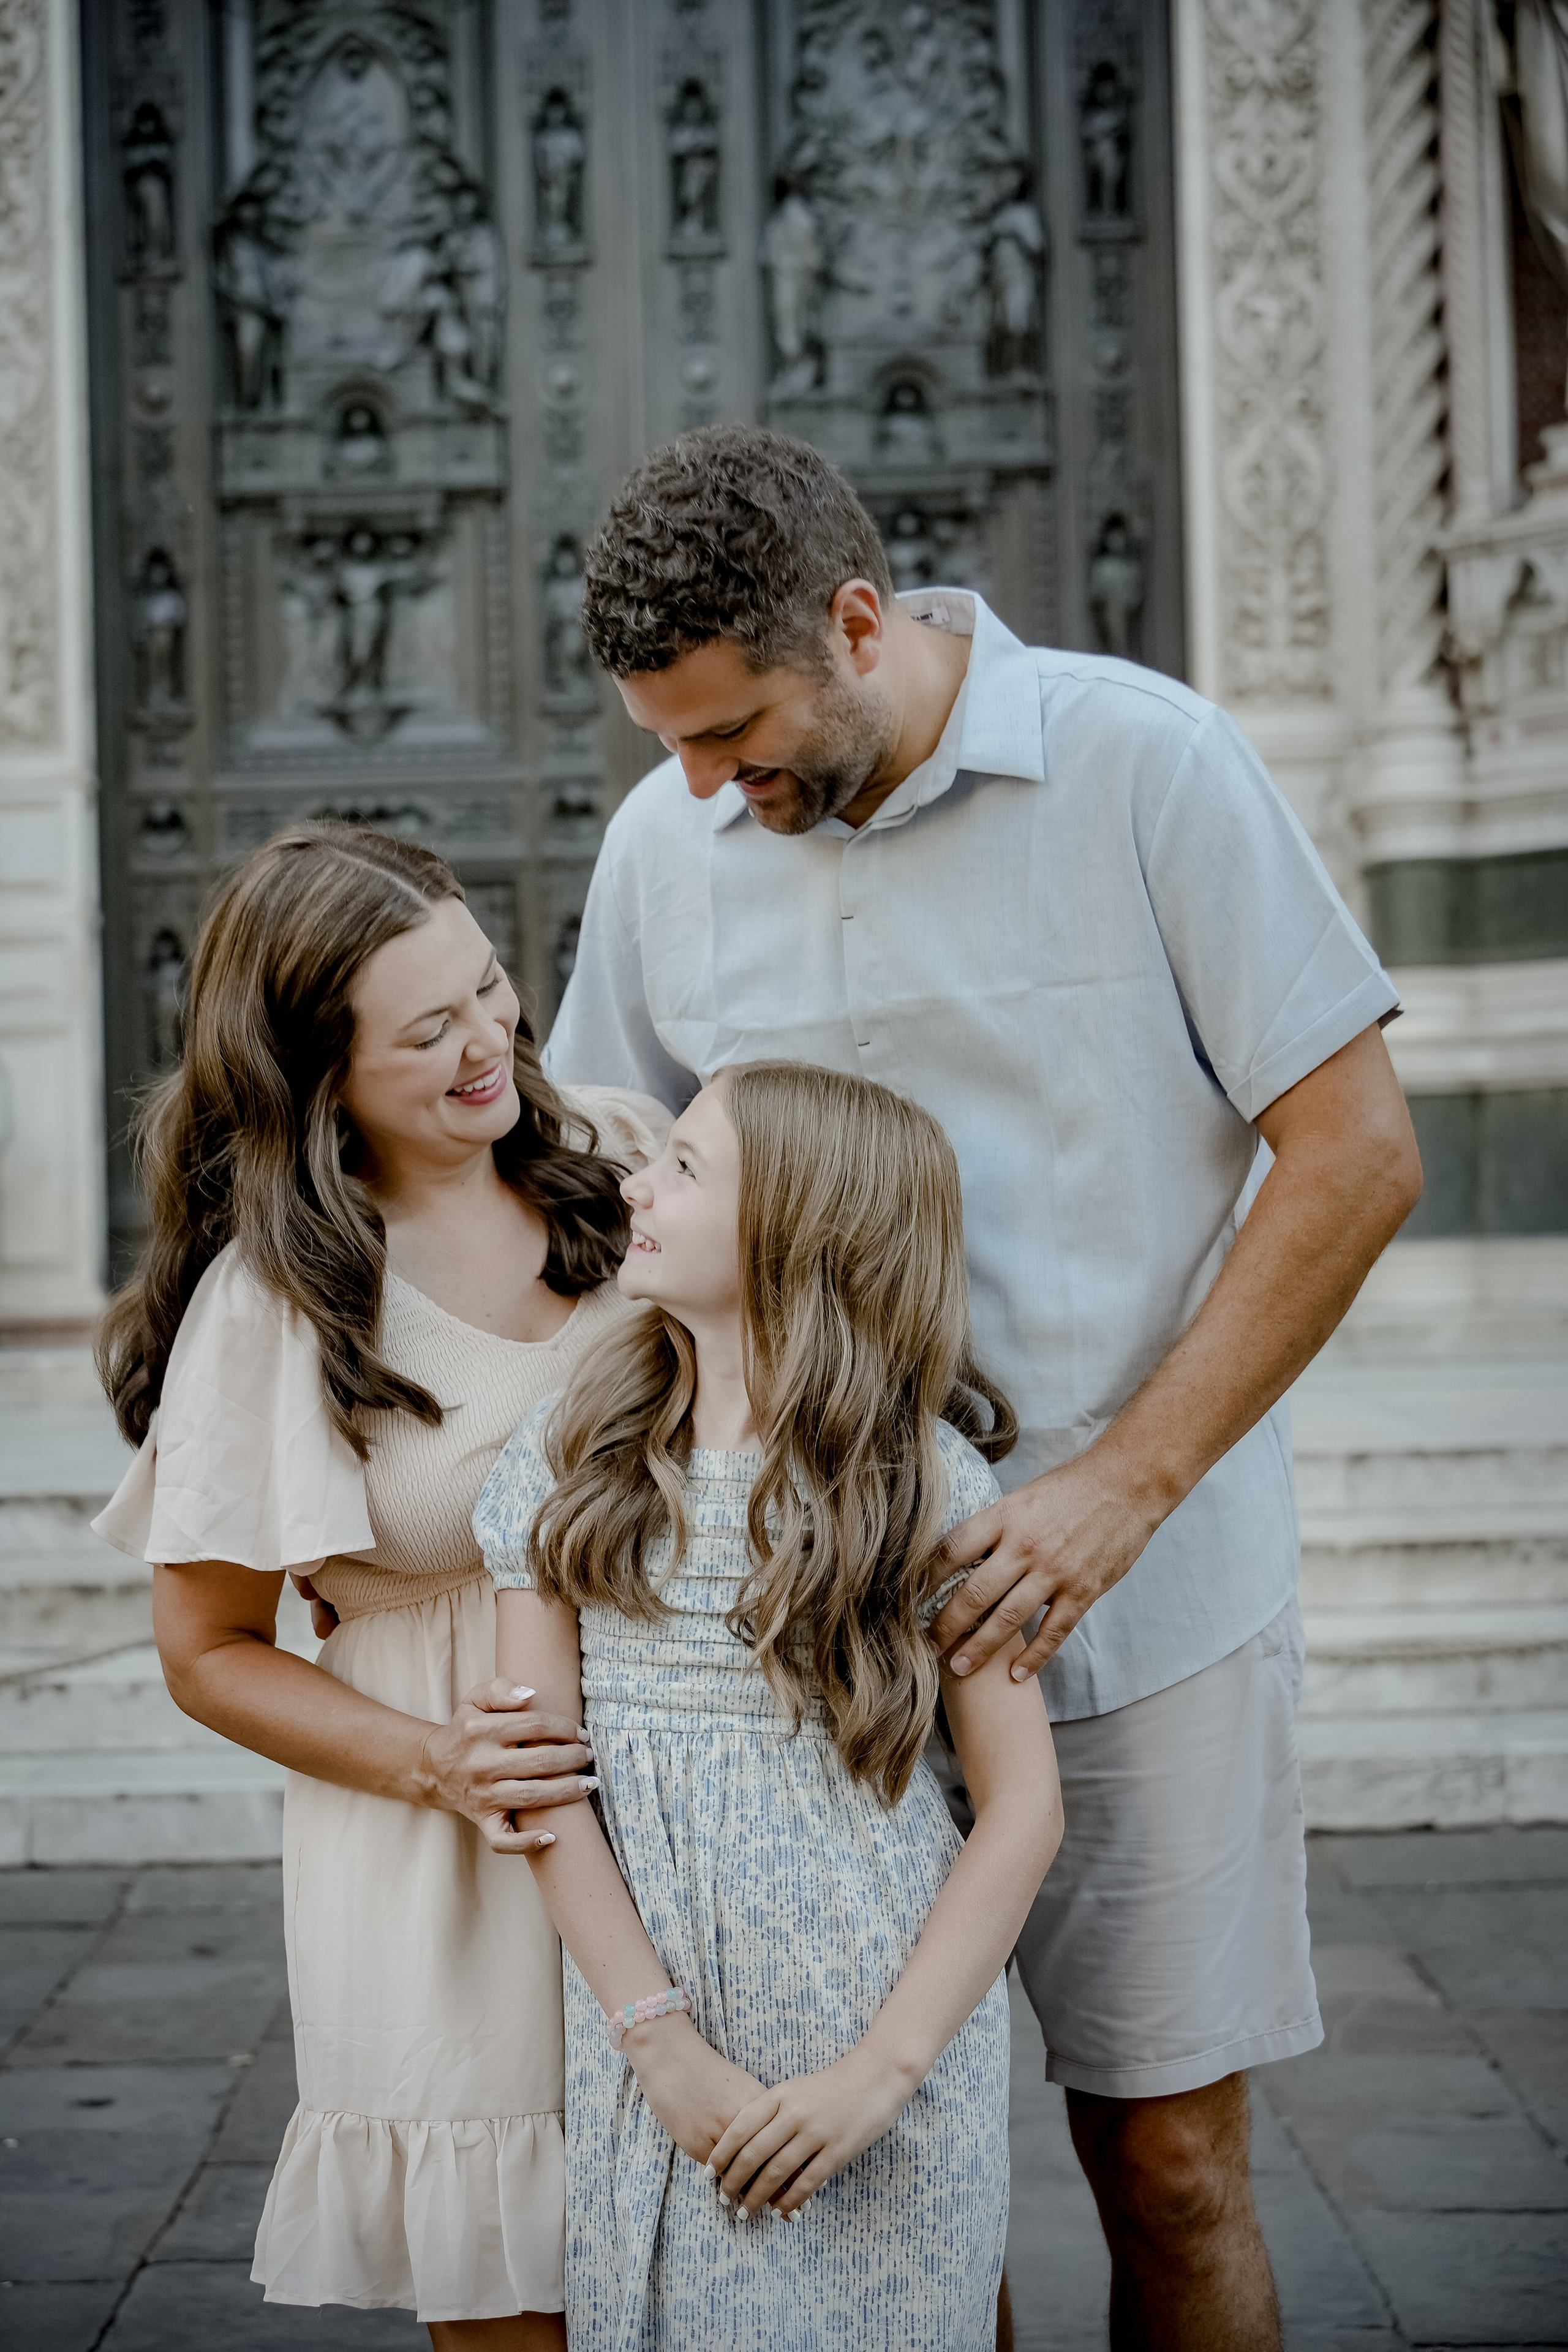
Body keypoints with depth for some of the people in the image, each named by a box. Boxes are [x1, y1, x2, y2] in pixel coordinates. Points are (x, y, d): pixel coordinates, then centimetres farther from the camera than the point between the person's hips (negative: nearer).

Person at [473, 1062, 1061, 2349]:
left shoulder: (927, 1482, -5)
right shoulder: (568, 1464, 1)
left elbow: (1025, 1805, -6)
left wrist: (884, 2070, -13)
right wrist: (666, 2046, -10)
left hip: (890, 2061, -2)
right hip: (653, 2058, 2)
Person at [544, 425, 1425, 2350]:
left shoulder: (1143, 765, -8)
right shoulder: (662, 843, 4)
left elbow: (1356, 1155, -8)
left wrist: (1118, 1488, -15)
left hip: (1142, 1603, -3)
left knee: (1167, 2155, 3)